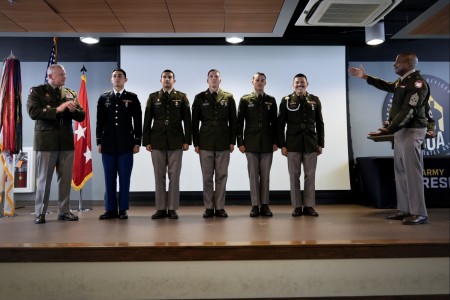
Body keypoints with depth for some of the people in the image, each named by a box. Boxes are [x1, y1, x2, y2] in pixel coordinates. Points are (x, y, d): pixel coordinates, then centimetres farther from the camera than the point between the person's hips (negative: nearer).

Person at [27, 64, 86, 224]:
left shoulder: (70, 93, 13)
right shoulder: (37, 91, 2)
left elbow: (81, 116, 9)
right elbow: (33, 112, -13)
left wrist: (73, 110, -12)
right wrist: (57, 109, -18)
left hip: (66, 142, 4)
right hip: (46, 142, -3)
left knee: (65, 179, 6)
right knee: (44, 179, 4)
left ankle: (64, 211, 16)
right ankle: (40, 213, 15)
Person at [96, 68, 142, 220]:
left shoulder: (132, 97, 6)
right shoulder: (104, 98, 11)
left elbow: (138, 121, 2)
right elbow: (100, 121, 10)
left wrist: (137, 142, -3)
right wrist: (99, 141, 5)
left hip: (126, 144, -2)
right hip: (108, 144, 2)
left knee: (124, 178, 1)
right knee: (109, 178, 4)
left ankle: (123, 209, 10)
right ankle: (111, 209, 13)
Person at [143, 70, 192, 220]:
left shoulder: (182, 97, 7)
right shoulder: (153, 97, 9)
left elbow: (187, 120, 3)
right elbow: (147, 121, 6)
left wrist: (187, 140, -4)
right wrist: (147, 141, 0)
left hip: (176, 142, -1)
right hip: (157, 142, 1)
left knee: (174, 176, 1)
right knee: (159, 176, 4)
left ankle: (172, 208, 9)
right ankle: (161, 208, 11)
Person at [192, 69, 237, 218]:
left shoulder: (228, 98, 6)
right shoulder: (200, 98, 6)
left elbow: (233, 121, 6)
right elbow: (195, 122, 5)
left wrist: (232, 141, 0)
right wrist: (195, 143, 0)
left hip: (223, 143, 0)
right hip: (205, 143, 0)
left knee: (222, 176, 4)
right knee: (207, 177, 4)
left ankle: (220, 207, 13)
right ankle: (209, 207, 12)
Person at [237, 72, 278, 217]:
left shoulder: (271, 100, 10)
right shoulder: (245, 100, 6)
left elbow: (274, 122, 9)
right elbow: (239, 122, 3)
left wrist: (275, 141, 3)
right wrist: (240, 142, -3)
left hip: (267, 143, 1)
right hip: (251, 143, -1)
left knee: (265, 175, 4)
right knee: (253, 175, 1)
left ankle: (264, 205, 11)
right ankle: (255, 205, 8)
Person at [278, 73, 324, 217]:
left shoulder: (315, 100, 8)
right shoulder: (286, 101, 3)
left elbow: (320, 124, 10)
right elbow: (280, 125, 1)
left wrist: (320, 143, 6)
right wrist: (282, 145, -4)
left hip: (311, 144, 2)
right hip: (293, 144, -1)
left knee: (310, 175, 4)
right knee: (294, 176, 2)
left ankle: (309, 206, 13)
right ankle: (297, 206, 11)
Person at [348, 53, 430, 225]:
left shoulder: (417, 83, -14)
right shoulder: (402, 81, 14)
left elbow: (408, 111, -23)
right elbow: (386, 86, 34)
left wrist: (389, 130, -29)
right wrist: (365, 77, 28)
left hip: (411, 131, -9)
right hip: (400, 130, 10)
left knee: (412, 172, -9)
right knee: (401, 171, 10)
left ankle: (419, 213, -3)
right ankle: (405, 210, 16)